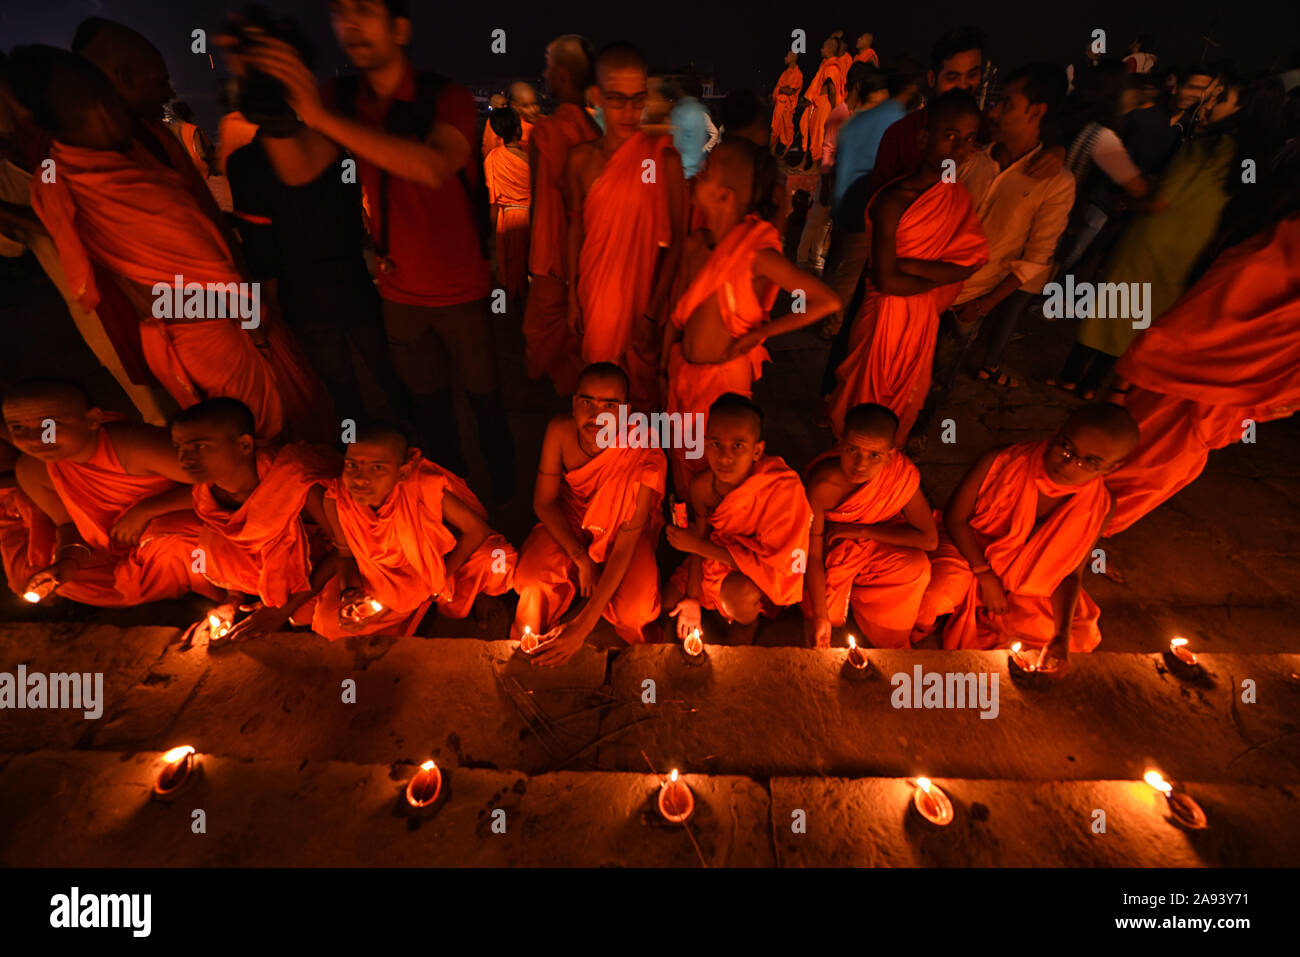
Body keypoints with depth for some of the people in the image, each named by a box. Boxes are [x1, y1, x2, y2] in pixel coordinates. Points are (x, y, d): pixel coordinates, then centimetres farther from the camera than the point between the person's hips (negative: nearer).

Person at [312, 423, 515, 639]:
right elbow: (347, 555, -5)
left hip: (441, 560, -3)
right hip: (383, 575, 3)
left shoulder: (425, 487, -35)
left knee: (496, 561, -30)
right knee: (328, 620, -14)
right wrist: (349, 593, -23)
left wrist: (439, 579, -22)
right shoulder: (335, 500, -25)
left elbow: (478, 529, -24)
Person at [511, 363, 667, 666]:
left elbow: (624, 546, -29)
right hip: (567, 521, 3)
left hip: (620, 530, -2)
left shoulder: (646, 458, -33)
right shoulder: (560, 431, -24)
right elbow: (545, 501, -9)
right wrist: (581, 560, -20)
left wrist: (583, 626, -32)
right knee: (533, 579, -21)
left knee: (636, 608, -26)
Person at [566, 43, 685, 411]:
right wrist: (573, 297, 5)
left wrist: (654, 311, -15)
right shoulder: (582, 158, 1)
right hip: (595, 294, 3)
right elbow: (576, 229, 7)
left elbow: (677, 239, -9)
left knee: (640, 386, 7)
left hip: (643, 294, -3)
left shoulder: (663, 158, -8)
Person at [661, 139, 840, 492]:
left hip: (725, 376, -6)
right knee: (681, 455, 20)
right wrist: (666, 362, 13)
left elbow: (827, 300, -21)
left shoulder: (756, 254, -21)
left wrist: (761, 332, -15)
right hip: (684, 370, 6)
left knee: (713, 467, 10)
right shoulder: (695, 243, -3)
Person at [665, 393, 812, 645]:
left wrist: (699, 545, -28)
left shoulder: (783, 487, -34)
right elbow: (700, 540, -5)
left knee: (738, 591, -34)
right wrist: (692, 597, -8)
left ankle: (748, 623, 3)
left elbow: (772, 562, -32)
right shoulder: (702, 485, -17)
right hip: (717, 557, 5)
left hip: (771, 572, -4)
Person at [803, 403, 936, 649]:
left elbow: (930, 539, -25)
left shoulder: (902, 472, -26)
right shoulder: (823, 485, -32)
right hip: (835, 547, -2)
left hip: (881, 541, 2)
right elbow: (813, 554, -26)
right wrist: (820, 616, -31)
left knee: (917, 567, -26)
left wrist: (860, 530, -27)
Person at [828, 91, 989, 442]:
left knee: (905, 403, 20)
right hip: (886, 317, -6)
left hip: (923, 320, 6)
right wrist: (942, 276, -10)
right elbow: (886, 280, -22)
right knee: (867, 400, 9)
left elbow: (971, 263, -7)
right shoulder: (893, 200, -18)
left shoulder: (960, 196, 1)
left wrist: (911, 265, -20)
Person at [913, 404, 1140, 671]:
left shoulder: (1099, 506, -14)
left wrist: (1062, 636, -17)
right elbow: (955, 516, -15)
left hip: (1027, 586, 4)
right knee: (932, 596, -29)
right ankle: (921, 629, 9)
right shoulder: (1000, 462, -24)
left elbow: (1071, 574, -5)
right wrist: (986, 577, -18)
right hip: (969, 550, -3)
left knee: (1078, 637, -10)